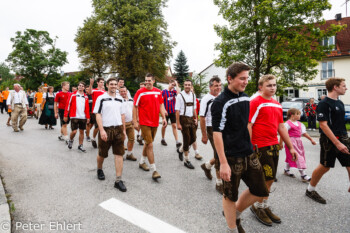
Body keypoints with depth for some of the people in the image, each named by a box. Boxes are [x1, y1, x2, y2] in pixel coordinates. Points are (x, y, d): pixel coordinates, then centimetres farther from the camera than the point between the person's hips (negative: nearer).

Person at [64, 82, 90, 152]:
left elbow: (87, 107, 8)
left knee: (81, 131, 8)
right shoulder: (72, 95, 0)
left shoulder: (86, 97, 8)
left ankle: (80, 146, 20)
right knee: (74, 131, -6)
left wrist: (88, 117, 5)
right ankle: (71, 140, 26)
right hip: (74, 116, -3)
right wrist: (65, 115, -2)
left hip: (83, 117, 3)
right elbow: (68, 105, 0)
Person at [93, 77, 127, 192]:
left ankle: (118, 180, 4)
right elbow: (98, 115, -7)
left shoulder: (120, 99, 12)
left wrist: (123, 130, 12)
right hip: (106, 129, -3)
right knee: (102, 154, 12)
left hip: (118, 129, 3)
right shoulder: (101, 98, -2)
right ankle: (99, 170, 43)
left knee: (119, 154, -1)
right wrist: (102, 130, -16)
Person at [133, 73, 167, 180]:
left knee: (148, 143, 18)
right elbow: (135, 107, -5)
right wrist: (135, 121, -9)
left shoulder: (158, 92, 6)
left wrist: (164, 117, 3)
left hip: (155, 122, 5)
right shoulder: (140, 92, -7)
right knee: (150, 145, -7)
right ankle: (154, 170, -1)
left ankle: (142, 162, 38)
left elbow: (161, 105, 11)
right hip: (144, 123, -5)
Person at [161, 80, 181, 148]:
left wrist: (176, 84, -6)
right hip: (166, 112, -3)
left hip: (173, 111, 3)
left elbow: (178, 92, -15)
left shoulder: (173, 91, 7)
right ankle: (163, 139, 28)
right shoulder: (163, 91, -4)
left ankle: (177, 142, -4)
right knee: (164, 125, 10)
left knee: (174, 126, -1)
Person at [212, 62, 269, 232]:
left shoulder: (245, 97, 8)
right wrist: (223, 163, -20)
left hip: (249, 153, 7)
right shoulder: (220, 102, -14)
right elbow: (217, 133, -17)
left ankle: (235, 213, 37)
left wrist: (251, 146, 19)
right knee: (230, 196, 9)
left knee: (260, 191, 14)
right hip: (231, 157, -7)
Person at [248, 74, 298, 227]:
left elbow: (281, 127, 19)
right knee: (268, 178, -2)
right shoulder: (256, 103, -10)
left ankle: (264, 206, 31)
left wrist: (291, 147, 19)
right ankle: (257, 207, 19)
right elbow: (248, 126, -14)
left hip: (274, 145, 8)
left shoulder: (277, 105, 15)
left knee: (269, 179, 14)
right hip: (261, 146, -8)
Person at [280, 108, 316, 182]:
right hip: (291, 142, -8)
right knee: (298, 157, -10)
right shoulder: (288, 123, -13)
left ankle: (287, 170, 32)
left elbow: (304, 133, 18)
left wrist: (311, 139, 14)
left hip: (298, 142, 8)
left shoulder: (299, 124, 12)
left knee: (290, 157, 17)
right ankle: (303, 174, -7)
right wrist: (281, 143, -17)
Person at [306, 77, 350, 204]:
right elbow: (323, 125, -21)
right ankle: (310, 190, 23)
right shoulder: (324, 103, -15)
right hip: (329, 141, -8)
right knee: (325, 166, 4)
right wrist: (337, 143, -23)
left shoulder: (340, 103, 12)